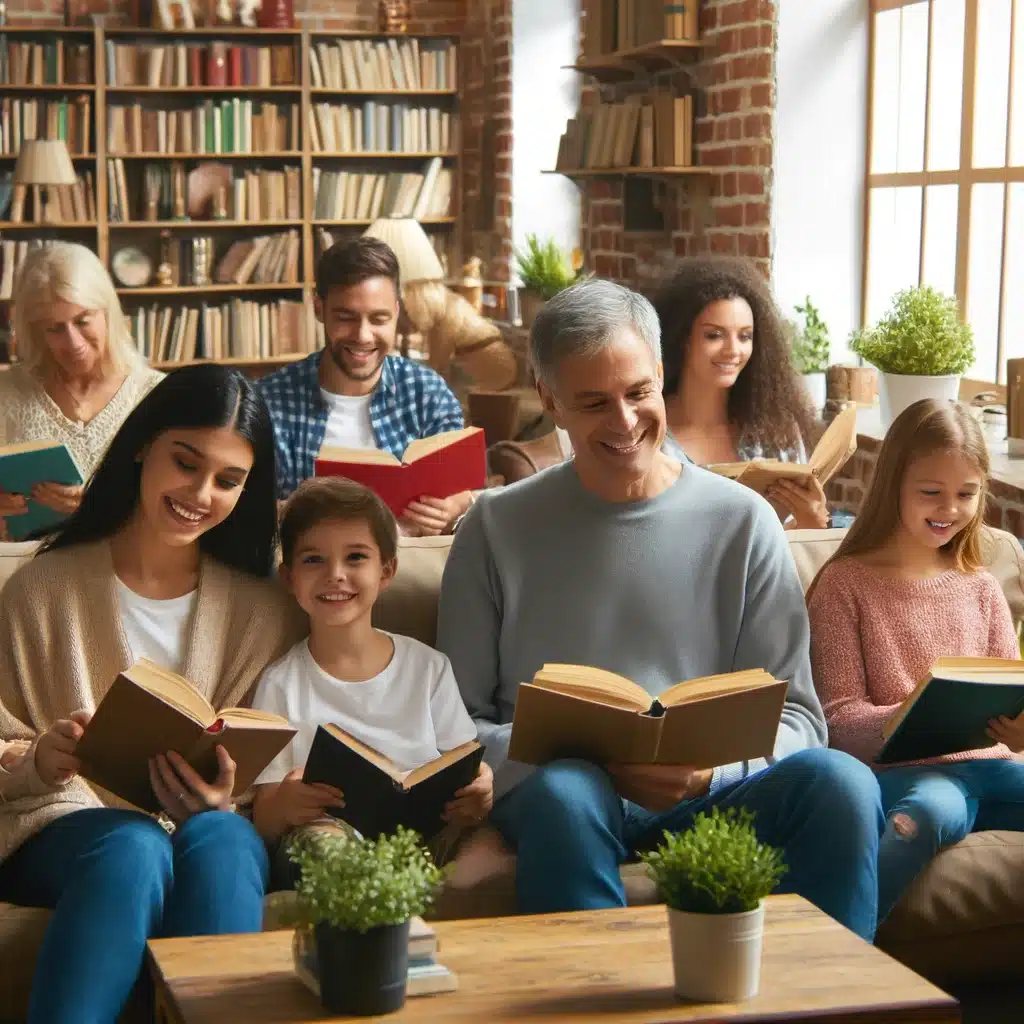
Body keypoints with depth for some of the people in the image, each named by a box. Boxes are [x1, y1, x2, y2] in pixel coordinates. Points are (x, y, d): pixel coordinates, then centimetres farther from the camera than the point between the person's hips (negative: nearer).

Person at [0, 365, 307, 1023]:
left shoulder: (263, 611, 12)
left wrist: (225, 797, -15)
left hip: (209, 829, 2)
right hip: (59, 821, -1)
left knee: (222, 838, -36)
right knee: (135, 847, -37)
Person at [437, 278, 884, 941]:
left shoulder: (743, 522, 10)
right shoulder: (497, 530, 7)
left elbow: (795, 715, 9)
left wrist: (712, 767, -13)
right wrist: (600, 763, -13)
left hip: (714, 793, 1)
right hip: (567, 787, -1)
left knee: (841, 781, -29)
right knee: (565, 791, -37)